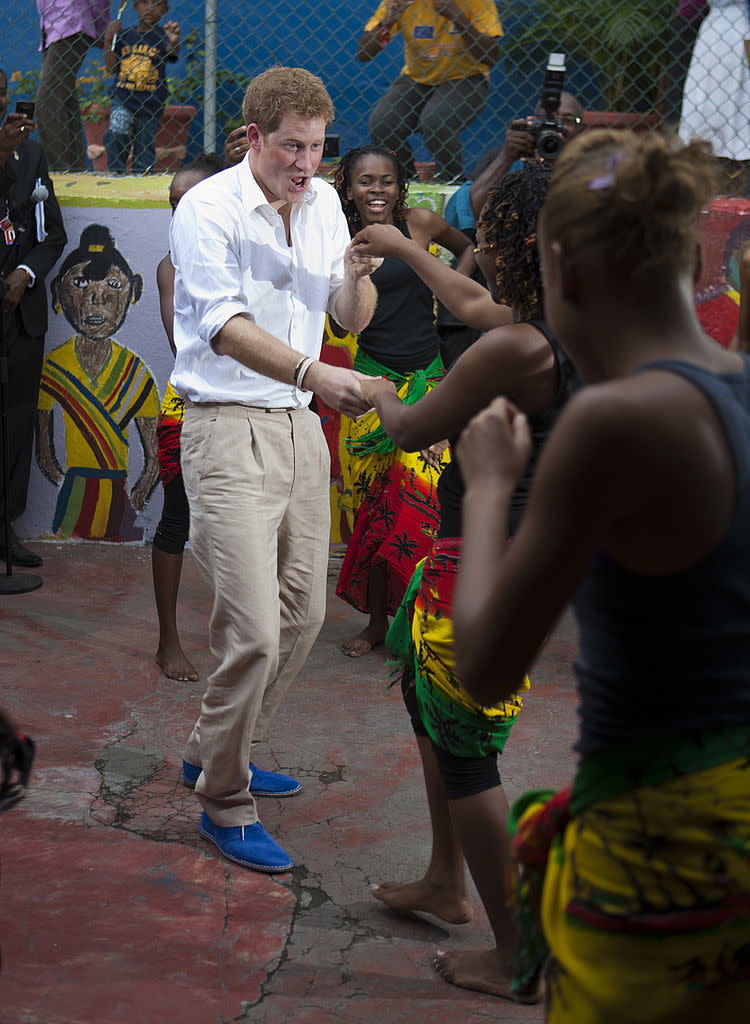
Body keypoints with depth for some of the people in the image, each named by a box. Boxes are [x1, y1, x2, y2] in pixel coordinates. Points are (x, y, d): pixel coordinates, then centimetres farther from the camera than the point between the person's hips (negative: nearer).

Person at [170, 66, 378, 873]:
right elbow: (226, 325, -24)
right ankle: (225, 805, 4)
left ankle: (213, 752, 33)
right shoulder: (208, 208, -11)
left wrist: (357, 274, -9)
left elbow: (352, 319, 14)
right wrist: (314, 373, -40)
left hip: (300, 427, 8)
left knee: (302, 615, 13)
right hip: (229, 431, -8)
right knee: (253, 630, -13)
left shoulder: (323, 202, 10)